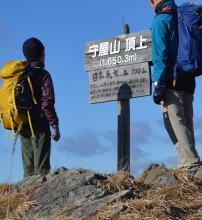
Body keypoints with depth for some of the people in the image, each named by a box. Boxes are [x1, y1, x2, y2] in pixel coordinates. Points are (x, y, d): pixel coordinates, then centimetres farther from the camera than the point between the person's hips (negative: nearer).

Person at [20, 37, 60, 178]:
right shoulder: (42, 74, -8)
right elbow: (47, 103, -14)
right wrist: (55, 126, -12)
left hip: (22, 124, 6)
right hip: (39, 124, -6)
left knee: (28, 166, 10)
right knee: (41, 167, -6)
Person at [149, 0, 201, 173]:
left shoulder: (161, 20, -4)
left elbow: (160, 54, -12)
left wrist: (158, 85, -14)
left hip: (172, 79, -8)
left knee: (175, 122, -12)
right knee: (186, 123, 8)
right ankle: (188, 163, 5)